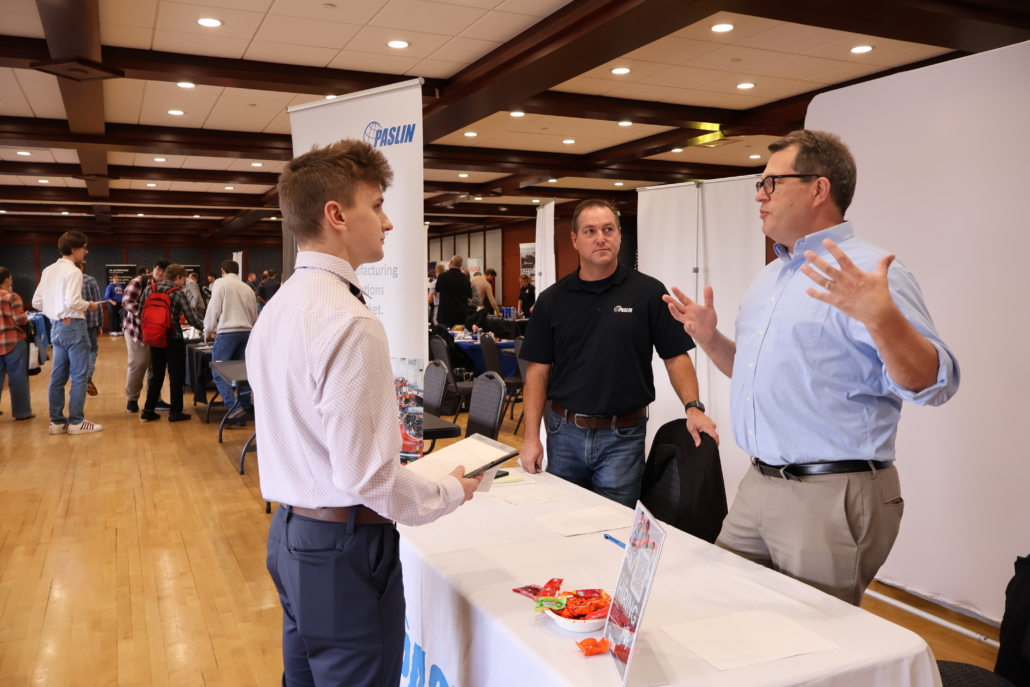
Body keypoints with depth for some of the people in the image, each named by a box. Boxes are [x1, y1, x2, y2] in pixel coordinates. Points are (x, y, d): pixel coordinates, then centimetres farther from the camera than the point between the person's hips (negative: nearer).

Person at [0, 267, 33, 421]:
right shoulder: (12, 297, -10)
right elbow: (19, 320, -15)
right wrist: (26, 316, 6)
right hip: (13, 342, -5)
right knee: (18, 378, 3)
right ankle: (21, 412, 8)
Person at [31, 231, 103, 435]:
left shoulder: (48, 271, 12)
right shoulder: (73, 271, -13)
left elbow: (36, 302, 12)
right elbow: (72, 302, -24)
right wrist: (89, 305, -7)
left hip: (56, 327, 8)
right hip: (73, 326, -8)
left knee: (58, 376, 11)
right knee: (79, 376, -1)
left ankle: (57, 421, 16)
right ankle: (76, 422, 2)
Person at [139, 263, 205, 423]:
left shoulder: (149, 289, 4)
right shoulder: (178, 293, -10)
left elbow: (142, 312, 7)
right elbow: (192, 318, -13)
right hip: (173, 339, -5)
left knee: (156, 374, 15)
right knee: (176, 375, 4)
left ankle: (148, 410, 16)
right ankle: (175, 412, 5)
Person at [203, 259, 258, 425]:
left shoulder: (220, 283, 2)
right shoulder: (247, 288, 16)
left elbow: (213, 309, -2)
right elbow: (254, 317, 18)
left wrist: (207, 332, 11)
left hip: (227, 332, -5)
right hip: (246, 332, 5)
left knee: (219, 373, 0)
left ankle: (235, 409, -13)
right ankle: (244, 411, 8)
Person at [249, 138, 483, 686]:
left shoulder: (277, 309, 6)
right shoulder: (351, 323, -24)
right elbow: (367, 477, -25)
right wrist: (451, 492, -9)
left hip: (289, 536, 9)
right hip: (343, 547, -9)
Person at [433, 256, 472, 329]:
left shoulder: (442, 276, -9)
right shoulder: (465, 278, -4)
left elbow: (437, 290, 11)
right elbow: (469, 295, 10)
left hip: (445, 315, -2)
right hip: (461, 316, 2)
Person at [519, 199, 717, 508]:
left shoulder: (648, 292, -2)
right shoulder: (552, 300, 3)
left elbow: (676, 356, -2)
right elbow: (538, 370, 3)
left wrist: (692, 407, -17)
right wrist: (532, 437, -3)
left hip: (622, 438, -2)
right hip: (564, 434, 2)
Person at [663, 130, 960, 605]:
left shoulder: (869, 273, -12)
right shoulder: (769, 277, 14)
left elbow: (934, 384, -19)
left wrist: (880, 316, -34)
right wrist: (710, 338, 9)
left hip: (831, 497, -8)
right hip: (758, 486, 8)